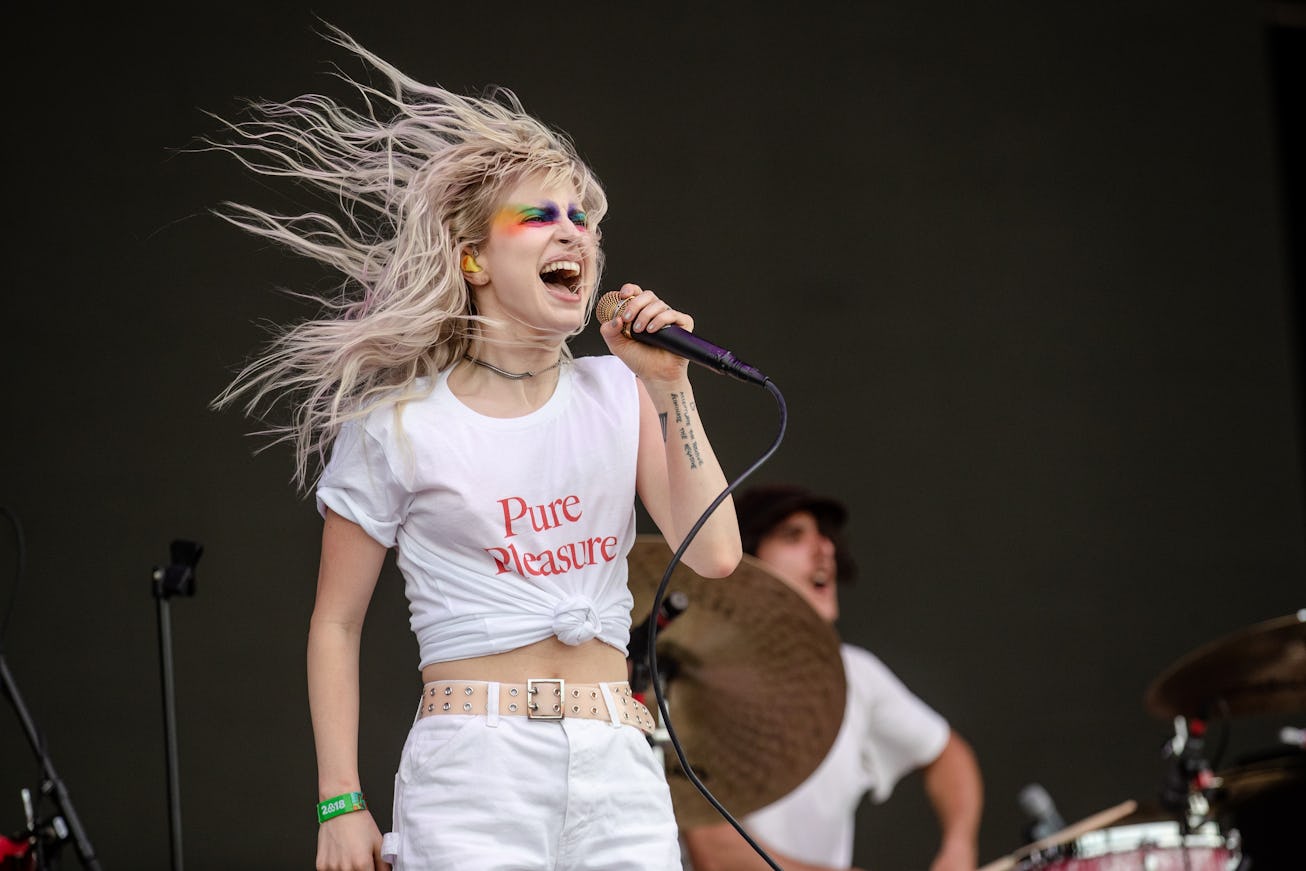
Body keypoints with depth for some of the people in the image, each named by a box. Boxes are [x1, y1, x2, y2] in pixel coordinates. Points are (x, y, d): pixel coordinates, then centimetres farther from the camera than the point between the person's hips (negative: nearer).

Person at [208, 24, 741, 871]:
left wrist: (671, 387, -4)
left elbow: (715, 554, -1)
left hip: (619, 768, 3)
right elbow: (336, 624, 5)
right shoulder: (397, 428, 1)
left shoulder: (615, 393, 9)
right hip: (473, 766, -3)